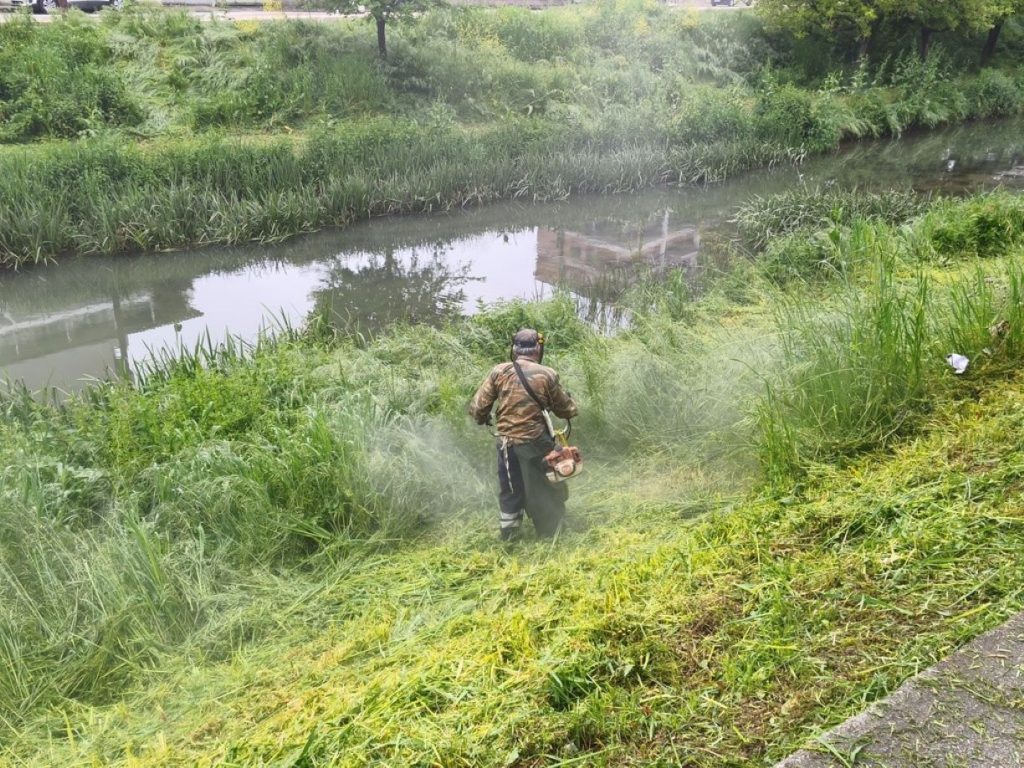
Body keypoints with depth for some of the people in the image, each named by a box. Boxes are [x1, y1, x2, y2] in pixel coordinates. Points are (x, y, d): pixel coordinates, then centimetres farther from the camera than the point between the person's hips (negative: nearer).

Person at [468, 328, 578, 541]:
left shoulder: (499, 372, -6)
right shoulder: (547, 375, -8)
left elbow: (477, 407, -3)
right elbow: (565, 409, 3)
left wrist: (482, 419, 19)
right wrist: (571, 406, 27)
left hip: (507, 442, 1)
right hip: (537, 442, -1)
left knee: (510, 488, 17)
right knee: (544, 487, 16)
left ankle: (509, 532, 25)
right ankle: (551, 531, 27)